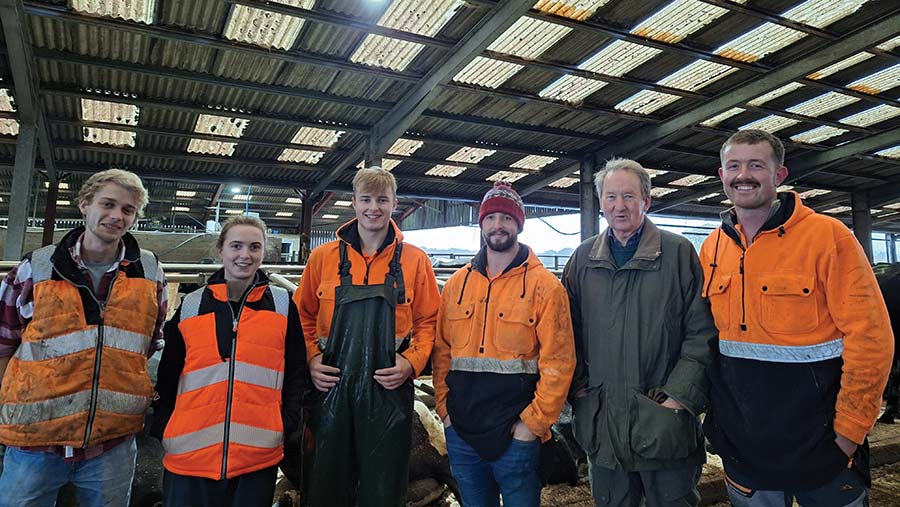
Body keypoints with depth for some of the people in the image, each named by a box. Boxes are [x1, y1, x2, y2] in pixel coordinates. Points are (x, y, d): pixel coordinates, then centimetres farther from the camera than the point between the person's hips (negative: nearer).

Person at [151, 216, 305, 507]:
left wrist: (287, 423, -3)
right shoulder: (190, 306, 7)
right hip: (189, 454, 1)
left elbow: (295, 370, 6)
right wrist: (162, 428, 5)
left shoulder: (282, 304, 5)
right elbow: (168, 375, 12)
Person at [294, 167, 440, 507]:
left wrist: (412, 361, -9)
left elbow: (428, 320, 5)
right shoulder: (323, 257, 4)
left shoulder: (415, 260, 2)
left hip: (389, 387, -1)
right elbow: (304, 316, 10)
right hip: (330, 385, 1)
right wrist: (311, 359, -4)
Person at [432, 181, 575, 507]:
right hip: (460, 433, 4)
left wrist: (533, 423, -12)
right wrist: (444, 407, 2)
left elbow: (559, 363, -10)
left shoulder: (544, 285, -6)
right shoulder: (457, 284, 6)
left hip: (516, 437, -4)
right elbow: (442, 351, 8)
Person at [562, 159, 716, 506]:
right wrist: (578, 386, 2)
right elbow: (570, 330, 10)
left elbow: (702, 332, -5)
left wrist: (679, 397, -11)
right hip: (601, 420, 3)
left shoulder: (679, 252, -3)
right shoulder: (583, 258, 6)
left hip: (664, 418, -2)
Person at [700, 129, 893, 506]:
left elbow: (869, 339, -13)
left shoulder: (827, 236, -11)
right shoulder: (712, 248, 2)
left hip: (819, 446, -3)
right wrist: (714, 410, 5)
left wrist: (849, 430, -13)